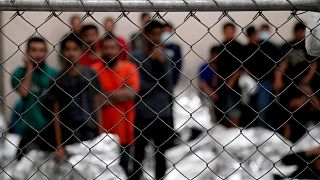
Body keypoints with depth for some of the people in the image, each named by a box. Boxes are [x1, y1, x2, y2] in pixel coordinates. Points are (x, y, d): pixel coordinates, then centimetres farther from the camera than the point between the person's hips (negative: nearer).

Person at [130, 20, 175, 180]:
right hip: (143, 115, -3)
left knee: (162, 154, 11)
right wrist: (158, 87, -6)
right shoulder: (137, 56, -6)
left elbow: (166, 83, -2)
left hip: (163, 114, 3)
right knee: (139, 154, 5)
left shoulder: (165, 56, 6)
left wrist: (160, 63, -14)